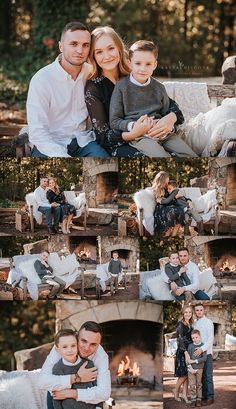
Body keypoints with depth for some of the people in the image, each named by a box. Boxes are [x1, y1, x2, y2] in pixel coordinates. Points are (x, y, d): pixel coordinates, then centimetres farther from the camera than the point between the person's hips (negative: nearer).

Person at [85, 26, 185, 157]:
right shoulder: (93, 88, -1)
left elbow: (170, 104, 11)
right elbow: (102, 136, -5)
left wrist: (171, 118, -15)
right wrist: (132, 134, -24)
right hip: (118, 145, -4)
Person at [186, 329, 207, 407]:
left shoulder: (202, 346, -2)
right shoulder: (190, 346, 1)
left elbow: (204, 358, -11)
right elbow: (188, 358, -2)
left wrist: (194, 361, -17)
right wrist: (190, 368, -13)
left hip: (199, 368, 0)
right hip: (191, 369, 0)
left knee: (199, 384, 7)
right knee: (192, 385, 1)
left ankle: (199, 399, 14)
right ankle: (193, 400, 7)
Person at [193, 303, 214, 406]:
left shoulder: (208, 322, -6)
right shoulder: (194, 323, 14)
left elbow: (211, 339, -15)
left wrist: (202, 349, -27)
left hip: (206, 353, -6)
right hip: (197, 353, 6)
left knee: (207, 376, -6)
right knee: (201, 376, 7)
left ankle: (210, 397, -4)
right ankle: (204, 396, 12)